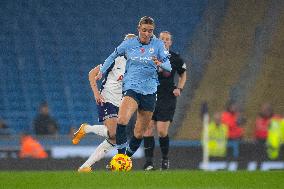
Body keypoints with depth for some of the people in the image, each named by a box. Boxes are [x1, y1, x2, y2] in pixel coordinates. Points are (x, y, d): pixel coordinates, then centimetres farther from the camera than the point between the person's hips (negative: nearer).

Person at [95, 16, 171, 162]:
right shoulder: (129, 44, 3)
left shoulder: (158, 44, 1)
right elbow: (113, 56, 21)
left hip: (149, 90, 1)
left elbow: (168, 66, -6)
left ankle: (128, 156, 25)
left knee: (139, 132, 7)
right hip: (131, 87, -1)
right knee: (122, 120, -30)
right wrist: (102, 72, 19)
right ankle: (120, 154, -27)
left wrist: (160, 64, -27)